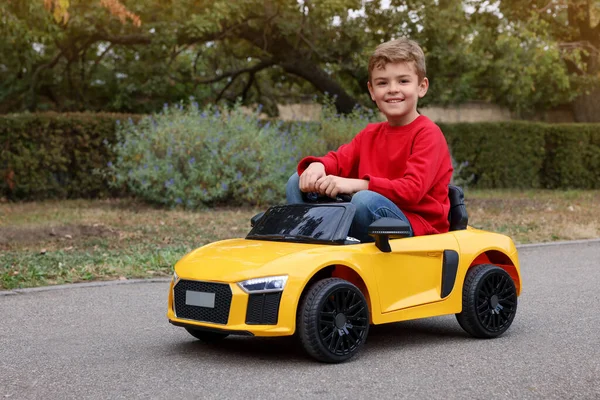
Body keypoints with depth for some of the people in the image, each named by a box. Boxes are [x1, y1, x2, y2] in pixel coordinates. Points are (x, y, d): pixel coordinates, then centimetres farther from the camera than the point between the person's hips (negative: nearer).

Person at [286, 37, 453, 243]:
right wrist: (317, 166, -19)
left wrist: (356, 185, -31)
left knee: (365, 200, -38)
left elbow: (412, 190, -21)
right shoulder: (371, 134, 16)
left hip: (419, 228, -7)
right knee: (298, 183, 1)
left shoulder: (428, 133, -8)